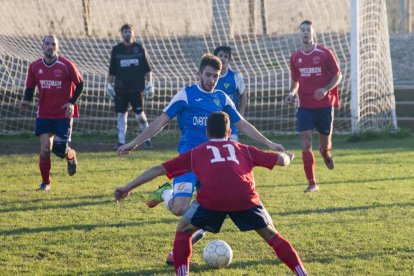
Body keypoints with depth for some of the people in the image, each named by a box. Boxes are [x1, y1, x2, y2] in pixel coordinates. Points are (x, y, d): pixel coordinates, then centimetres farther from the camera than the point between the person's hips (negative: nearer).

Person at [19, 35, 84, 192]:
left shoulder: (66, 65, -9)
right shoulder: (35, 67, 0)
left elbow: (80, 84, 1)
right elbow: (30, 88, 10)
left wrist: (72, 102, -11)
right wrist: (26, 101, -11)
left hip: (64, 114, -2)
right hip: (44, 115, 2)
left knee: (60, 149, -6)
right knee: (45, 149, -7)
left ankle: (71, 157, 32)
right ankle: (45, 182, 8)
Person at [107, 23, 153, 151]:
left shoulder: (139, 48, 3)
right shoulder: (116, 49, 5)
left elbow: (147, 69, 6)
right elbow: (112, 71, 9)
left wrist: (149, 84, 2)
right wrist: (110, 85, 5)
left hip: (136, 88, -1)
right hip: (121, 89, 1)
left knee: (140, 115, -1)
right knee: (121, 115, 2)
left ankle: (147, 139, 14)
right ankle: (121, 142, 8)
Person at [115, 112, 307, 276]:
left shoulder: (196, 153, 30)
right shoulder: (243, 150, 32)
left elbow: (159, 169, 30)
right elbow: (280, 160, 35)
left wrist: (127, 188, 36)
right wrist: (288, 157, 60)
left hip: (212, 199, -1)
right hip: (245, 198, 1)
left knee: (183, 231, 22)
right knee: (271, 235, 20)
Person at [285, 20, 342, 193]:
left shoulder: (324, 53, -4)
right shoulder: (295, 57, 6)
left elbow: (338, 75, -1)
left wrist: (325, 89, -17)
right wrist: (292, 93, -2)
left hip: (324, 104, -1)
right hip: (304, 105, 1)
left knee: (325, 142, 9)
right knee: (306, 142, -12)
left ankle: (326, 152, 50)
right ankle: (312, 183, -10)